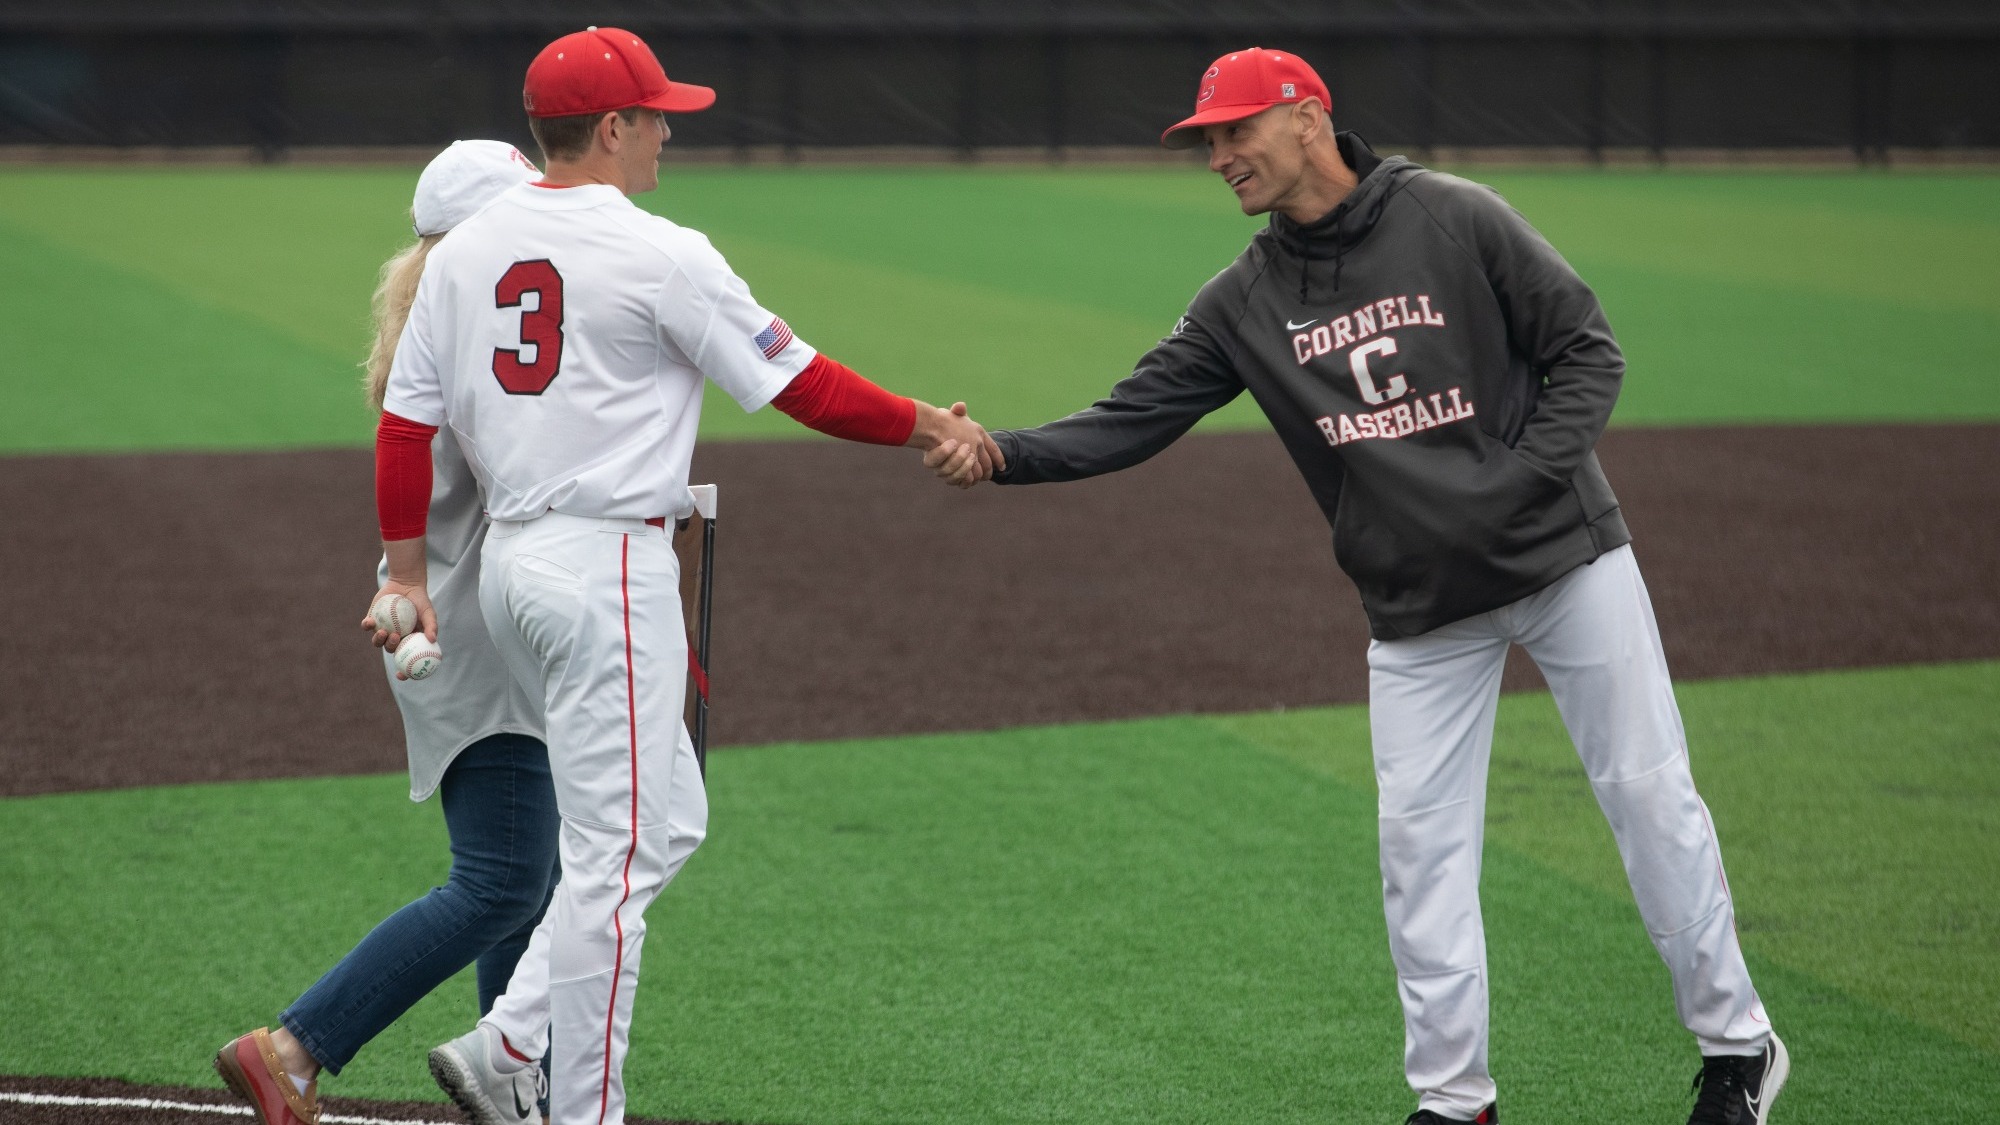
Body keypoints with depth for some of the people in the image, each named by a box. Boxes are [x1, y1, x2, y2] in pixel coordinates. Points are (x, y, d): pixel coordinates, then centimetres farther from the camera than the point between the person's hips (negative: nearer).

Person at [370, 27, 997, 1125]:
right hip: (609, 569, -8)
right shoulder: (658, 256, -11)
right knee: (614, 855, -3)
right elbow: (800, 383, -6)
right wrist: (927, 423, 6)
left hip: (509, 561, 8)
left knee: (667, 821, 18)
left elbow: (406, 424, 8)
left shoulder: (462, 251, 8)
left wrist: (407, 575, 13)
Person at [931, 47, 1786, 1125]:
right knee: (1419, 841, 1)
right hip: (1418, 608, 4)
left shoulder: (1453, 218, -11)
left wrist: (1523, 483, -19)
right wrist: (1004, 454, -21)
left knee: (1648, 792, 1)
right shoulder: (1243, 303, 0)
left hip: (1563, 554, -3)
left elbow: (1587, 350, -8)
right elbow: (1131, 420, -5)